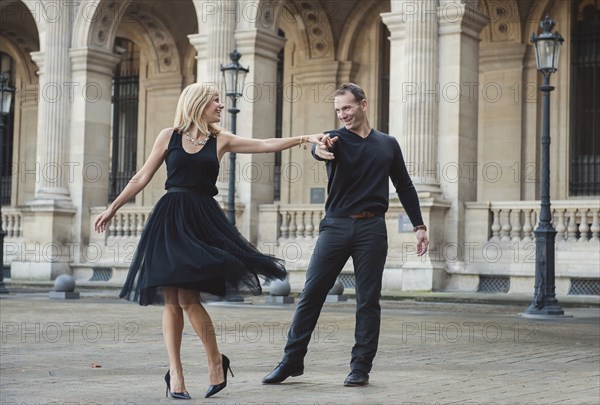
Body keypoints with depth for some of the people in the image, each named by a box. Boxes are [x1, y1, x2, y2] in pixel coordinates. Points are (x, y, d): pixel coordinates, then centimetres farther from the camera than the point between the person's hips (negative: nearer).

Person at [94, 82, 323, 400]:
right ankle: (175, 373, 7)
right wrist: (112, 209, 11)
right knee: (172, 300, 1)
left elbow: (266, 145, 3)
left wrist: (304, 139, -6)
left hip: (202, 219, -1)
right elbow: (142, 178, 11)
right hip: (168, 219, 1)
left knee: (186, 297, -13)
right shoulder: (169, 136, 7)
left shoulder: (220, 141, 8)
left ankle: (216, 361, 5)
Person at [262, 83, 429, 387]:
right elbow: (320, 147, -21)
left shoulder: (387, 145, 11)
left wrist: (419, 226, 9)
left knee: (368, 301, 2)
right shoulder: (336, 139, 4)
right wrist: (320, 149, -46)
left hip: (372, 228, 1)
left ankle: (360, 368, 11)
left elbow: (405, 188, 16)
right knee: (311, 294, 0)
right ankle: (292, 361, 9)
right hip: (336, 226, -1)